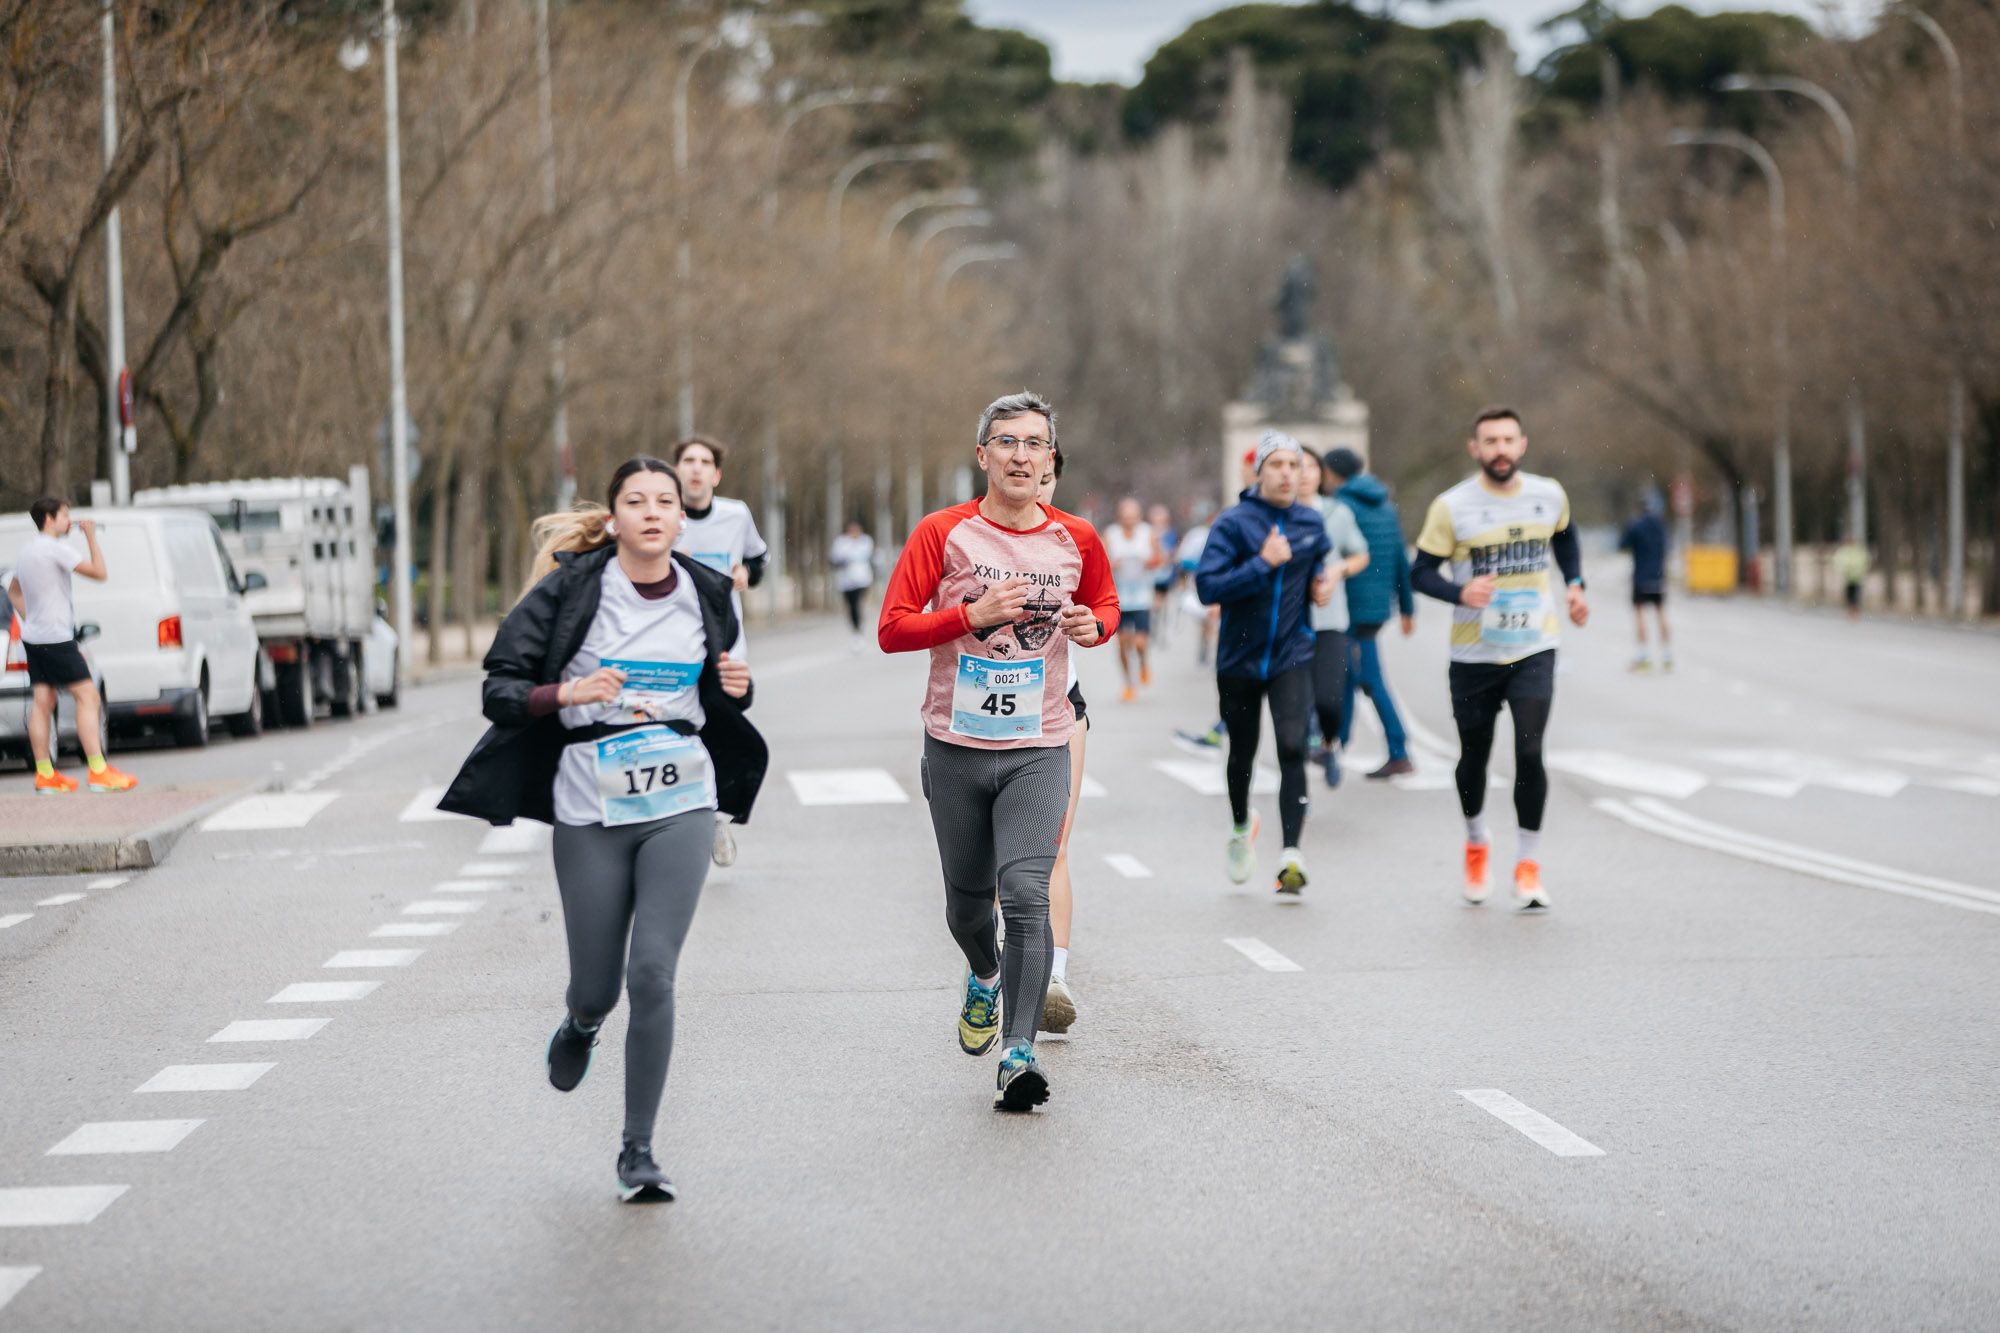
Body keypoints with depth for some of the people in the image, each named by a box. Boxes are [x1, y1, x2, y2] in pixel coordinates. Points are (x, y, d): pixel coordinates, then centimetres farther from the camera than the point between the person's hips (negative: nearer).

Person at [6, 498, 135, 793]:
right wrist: (91, 537, -6)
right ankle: (98, 771, -17)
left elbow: (13, 591, 30)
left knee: (42, 702, 8)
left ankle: (45, 774, 7)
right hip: (57, 638, -9)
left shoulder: (26, 552, 16)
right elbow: (100, 572, -15)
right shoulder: (56, 548, -13)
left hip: (33, 635, 9)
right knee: (87, 697, -10)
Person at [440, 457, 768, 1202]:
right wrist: (568, 694, -22)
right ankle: (580, 1025, 46)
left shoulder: (707, 596, 6)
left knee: (653, 974, -12)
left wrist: (736, 689, -2)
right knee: (598, 985, 5)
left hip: (679, 805, 1)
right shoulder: (570, 590, -5)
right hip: (591, 808, -1)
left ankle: (638, 1153, -2)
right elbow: (500, 692, -4)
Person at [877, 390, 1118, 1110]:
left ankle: (1020, 1052, -17)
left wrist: (1094, 624, -2)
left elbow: (1107, 604, 22)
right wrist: (974, 616, -19)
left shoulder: (1077, 540, 3)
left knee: (1026, 894, -17)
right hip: (955, 746, 1)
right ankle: (985, 978, 47)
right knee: (967, 901, 13)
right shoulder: (944, 533, -4)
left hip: (1039, 749, -1)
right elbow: (892, 628, -6)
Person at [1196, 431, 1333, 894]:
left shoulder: (1310, 522, 2)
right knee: (1242, 753, 15)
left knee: (1292, 748, -16)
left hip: (1292, 656, 1)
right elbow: (1207, 586, -21)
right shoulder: (1233, 522, -11)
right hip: (1239, 659, -1)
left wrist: (1320, 583, 3)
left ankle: (1292, 855, -17)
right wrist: (1263, 564, -27)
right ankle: (1241, 828, 44)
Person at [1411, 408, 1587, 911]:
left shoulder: (1549, 495, 2)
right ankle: (1475, 842, 40)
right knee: (1474, 757, 10)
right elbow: (1422, 572, -7)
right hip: (1474, 655, -1)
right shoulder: (1451, 507, -9)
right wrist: (1460, 593, -25)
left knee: (1529, 752, -14)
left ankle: (1529, 862, 1)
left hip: (1535, 648, 1)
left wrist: (1574, 584, 11)